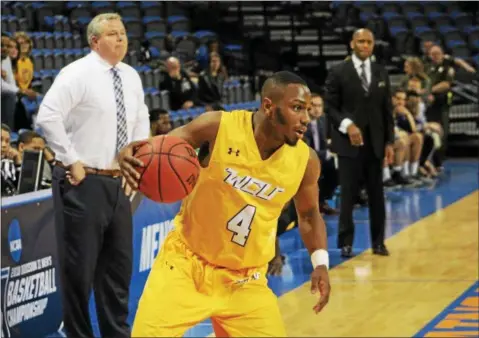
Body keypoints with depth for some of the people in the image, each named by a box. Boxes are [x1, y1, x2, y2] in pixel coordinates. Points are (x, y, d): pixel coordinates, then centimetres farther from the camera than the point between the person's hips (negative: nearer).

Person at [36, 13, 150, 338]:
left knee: (119, 266, 14)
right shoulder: (78, 74, -12)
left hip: (118, 183, 7)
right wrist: (72, 161, -19)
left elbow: (141, 119, 24)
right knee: (80, 268, -1)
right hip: (84, 183, -7)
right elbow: (47, 116, -21)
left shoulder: (131, 77, 9)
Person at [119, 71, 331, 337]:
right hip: (186, 260, -2)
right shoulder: (218, 126, -17)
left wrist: (320, 263, -4)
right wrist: (131, 154, -28)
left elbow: (309, 215, 11)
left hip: (245, 279, 3)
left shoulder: (305, 160, -8)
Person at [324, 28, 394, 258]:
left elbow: (387, 109, 10)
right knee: (348, 194, -2)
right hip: (349, 143, -4)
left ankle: (378, 242, 14)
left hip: (375, 143, 4)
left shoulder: (381, 73, 11)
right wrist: (347, 125, -18)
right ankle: (346, 243, 6)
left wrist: (389, 142, 5)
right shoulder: (338, 73, -2)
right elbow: (330, 107, -2)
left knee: (376, 194, 6)